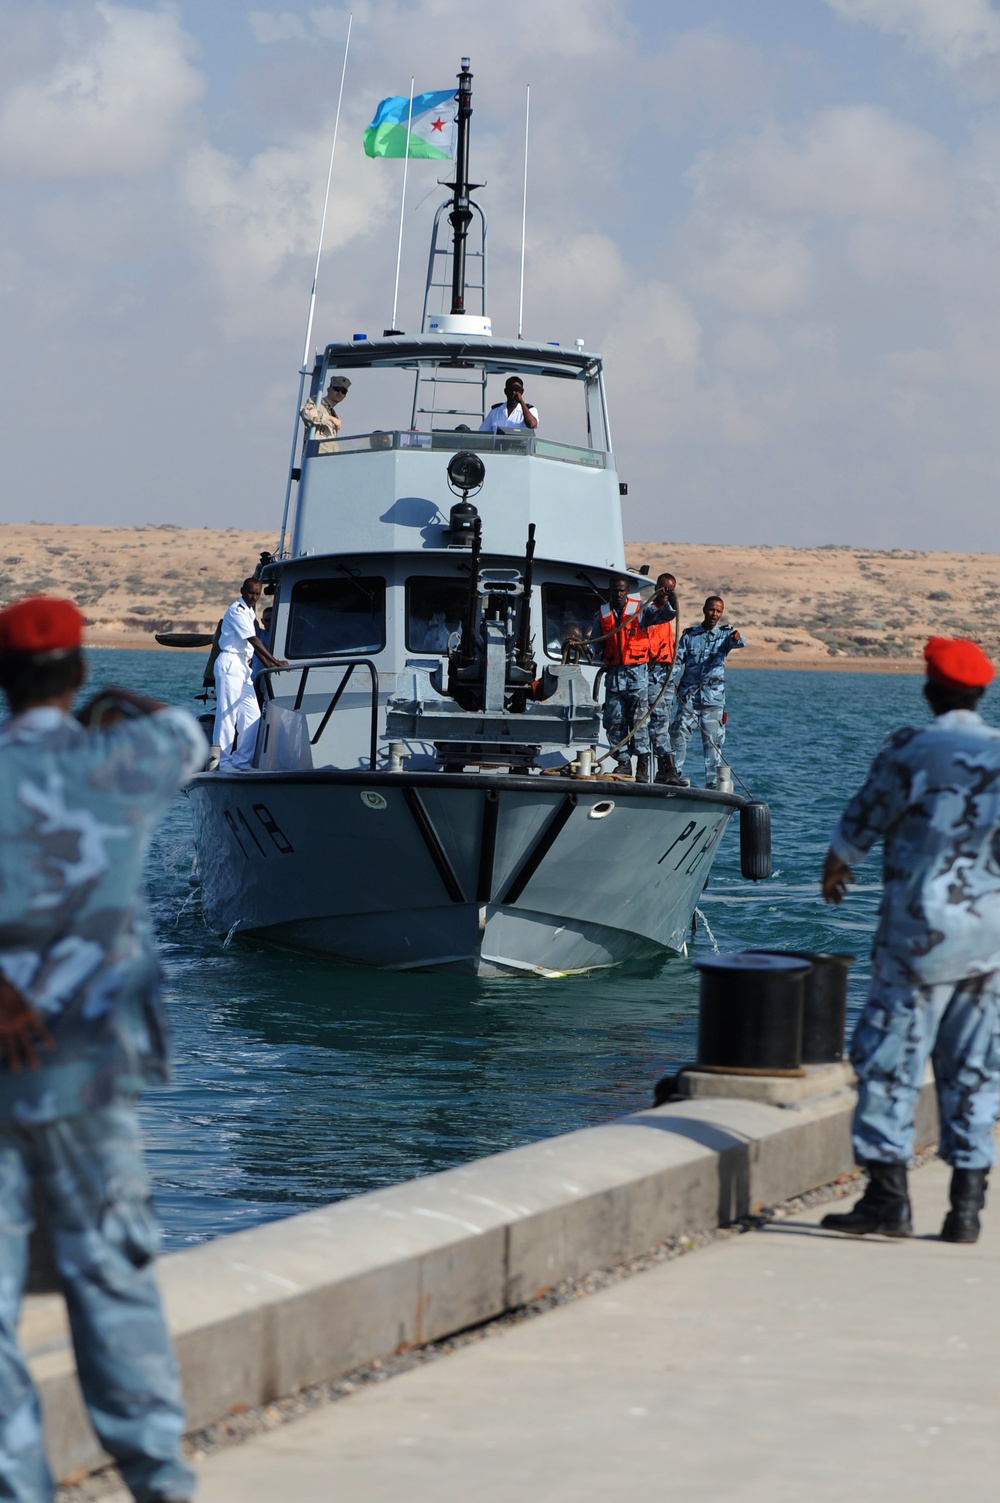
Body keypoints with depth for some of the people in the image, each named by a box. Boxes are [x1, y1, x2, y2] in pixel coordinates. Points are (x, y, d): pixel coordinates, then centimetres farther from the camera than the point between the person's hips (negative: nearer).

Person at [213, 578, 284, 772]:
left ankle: (241, 761, 8)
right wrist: (274, 661, -20)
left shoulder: (249, 613, 19)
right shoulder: (237, 611, -11)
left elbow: (255, 642, 23)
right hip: (230, 663, -9)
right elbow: (253, 640, -18)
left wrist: (267, 663, 9)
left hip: (242, 666, 10)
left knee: (252, 715, 5)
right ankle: (223, 762, -8)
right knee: (227, 714, -9)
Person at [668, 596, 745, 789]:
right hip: (688, 696, 1)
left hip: (714, 698, -1)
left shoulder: (725, 634, 7)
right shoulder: (689, 635, 11)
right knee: (678, 737, -5)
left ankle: (713, 784, 3)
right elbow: (678, 661, 6)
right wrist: (672, 683, -12)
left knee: (713, 743, -1)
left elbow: (739, 641, -15)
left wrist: (737, 639, -41)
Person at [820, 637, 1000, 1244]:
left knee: (890, 1061, 0)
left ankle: (888, 1197, -4)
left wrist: (834, 870, 20)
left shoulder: (911, 749, -8)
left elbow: (862, 822, 1)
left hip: (923, 931, -5)